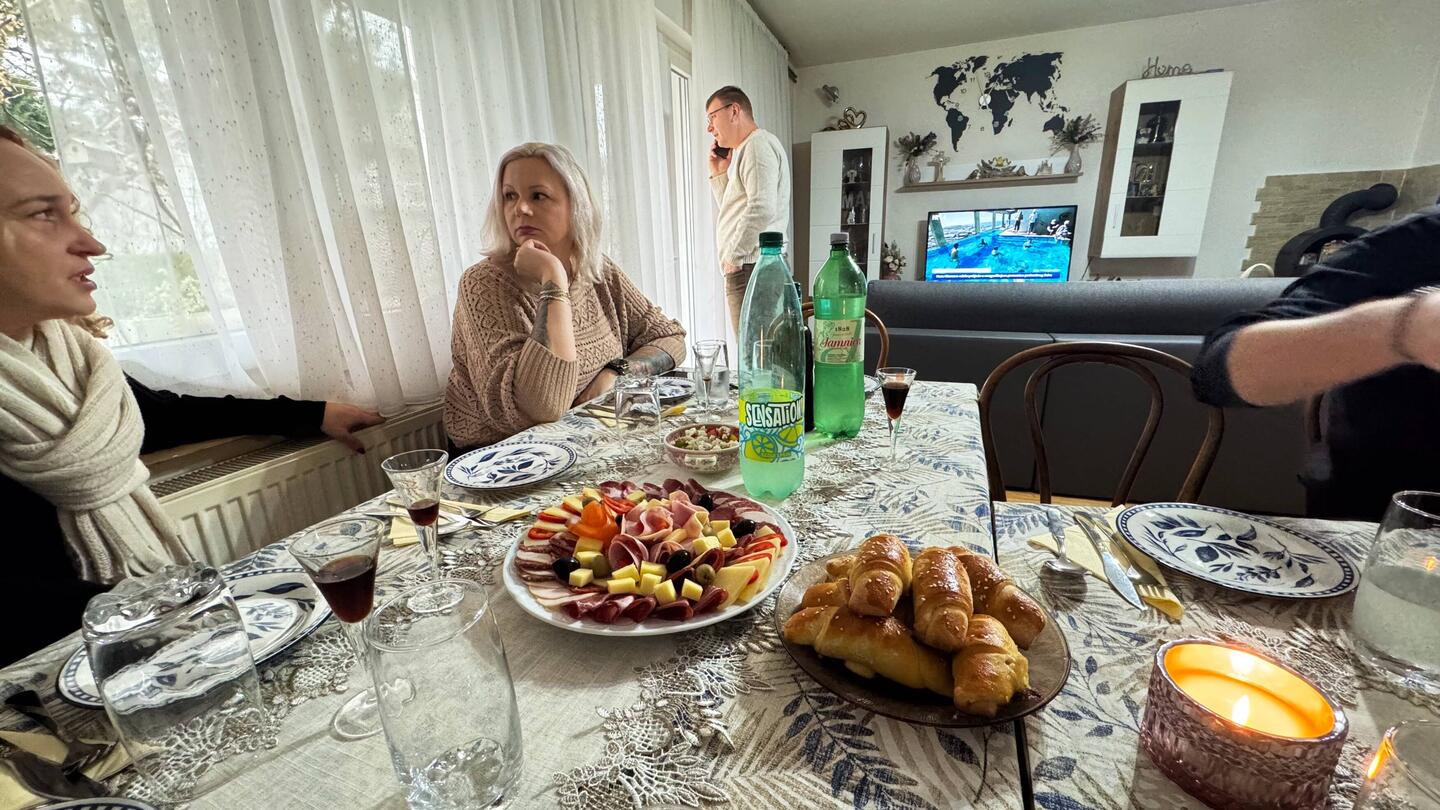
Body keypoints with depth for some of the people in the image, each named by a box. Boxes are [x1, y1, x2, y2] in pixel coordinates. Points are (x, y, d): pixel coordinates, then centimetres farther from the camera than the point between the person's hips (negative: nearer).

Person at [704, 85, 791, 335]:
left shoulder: (758, 144, -5)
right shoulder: (745, 150, 27)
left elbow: (761, 210, -19)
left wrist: (732, 256, -13)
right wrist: (719, 174, 21)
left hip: (752, 267, -10)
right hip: (746, 267, 10)